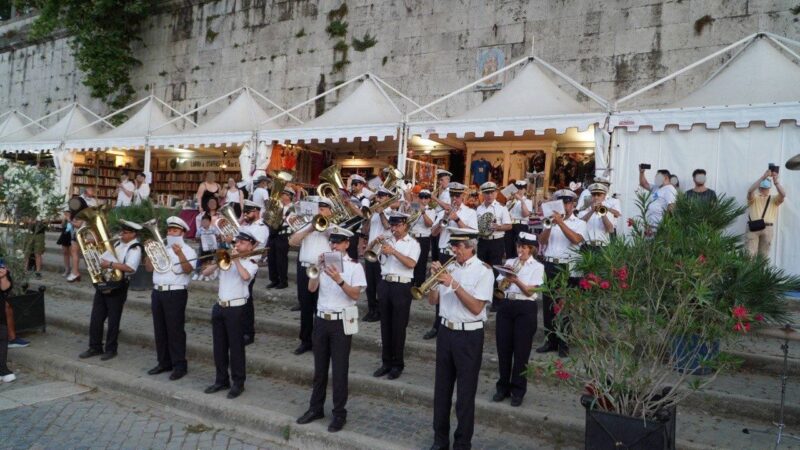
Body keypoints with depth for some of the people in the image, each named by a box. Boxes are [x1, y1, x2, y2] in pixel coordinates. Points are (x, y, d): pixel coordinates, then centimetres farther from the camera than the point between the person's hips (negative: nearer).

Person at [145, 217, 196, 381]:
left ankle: (179, 365, 1)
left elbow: (188, 270, -19)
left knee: (175, 330, -5)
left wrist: (180, 255, -34)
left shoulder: (187, 250, -3)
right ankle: (164, 362, 21)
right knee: (159, 329, 11)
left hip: (176, 293, -7)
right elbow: (149, 268, 11)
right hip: (157, 292, 7)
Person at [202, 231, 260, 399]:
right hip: (219, 306, 6)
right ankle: (222, 380, 24)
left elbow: (245, 276, -25)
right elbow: (205, 272, 7)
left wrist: (236, 259, -16)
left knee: (236, 346, 0)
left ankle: (238, 383, 10)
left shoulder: (251, 264, -2)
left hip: (236, 308, -6)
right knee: (219, 346, 12)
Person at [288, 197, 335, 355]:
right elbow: (292, 241, 3)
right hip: (304, 269, 5)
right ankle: (306, 341, 23)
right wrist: (309, 229, -8)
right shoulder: (307, 226, 15)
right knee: (305, 307, 12)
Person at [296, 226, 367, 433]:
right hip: (321, 320, 4)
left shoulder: (354, 266, -5)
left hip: (341, 322, -4)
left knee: (339, 370, 2)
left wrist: (339, 280, -27)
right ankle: (316, 408, 27)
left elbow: (355, 295, -15)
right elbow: (311, 288, -4)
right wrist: (317, 268, -16)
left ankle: (339, 413, 14)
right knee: (319, 368, 14)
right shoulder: (324, 262, 6)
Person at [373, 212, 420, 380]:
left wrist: (393, 251, -22)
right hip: (384, 284, 4)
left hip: (402, 286, -4)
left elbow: (411, 263, -17)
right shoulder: (386, 241, 12)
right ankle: (386, 361, 20)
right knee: (385, 325, 9)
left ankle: (397, 364, 13)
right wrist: (377, 245, -8)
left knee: (398, 327, 1)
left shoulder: (413, 243, -1)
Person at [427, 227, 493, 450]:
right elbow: (433, 301, 7)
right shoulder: (449, 267, 5)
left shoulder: (483, 271, -10)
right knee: (442, 389, 13)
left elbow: (476, 308, -18)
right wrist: (435, 278, -9)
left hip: (469, 336, -5)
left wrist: (454, 285, -21)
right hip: (445, 332, 6)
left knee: (465, 393, 5)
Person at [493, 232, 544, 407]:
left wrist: (516, 280, -26)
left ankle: (518, 390, 13)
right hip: (505, 305, 4)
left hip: (525, 308, -4)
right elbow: (500, 285, 6)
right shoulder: (509, 262, 12)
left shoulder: (537, 266, 1)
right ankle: (503, 387, 21)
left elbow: (530, 291, -11)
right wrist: (507, 277, -13)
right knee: (503, 347, 7)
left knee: (521, 350, 1)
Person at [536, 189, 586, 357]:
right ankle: (551, 340, 18)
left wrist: (560, 222, -18)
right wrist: (550, 224, -10)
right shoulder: (551, 221, 15)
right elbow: (541, 241, 2)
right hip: (549, 266, 4)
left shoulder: (579, 223, 4)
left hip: (568, 268, -4)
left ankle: (564, 344, 9)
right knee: (548, 305, 7)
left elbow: (576, 239, -16)